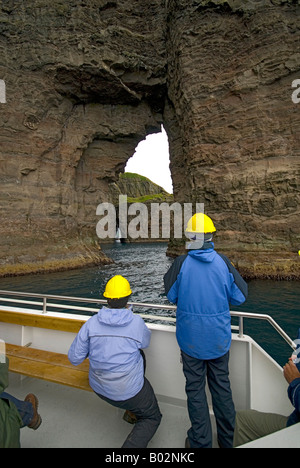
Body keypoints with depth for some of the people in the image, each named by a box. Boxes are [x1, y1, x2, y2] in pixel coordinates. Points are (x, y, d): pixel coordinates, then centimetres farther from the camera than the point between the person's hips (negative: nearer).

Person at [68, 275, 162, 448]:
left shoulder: (92, 323, -14)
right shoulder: (137, 323, -22)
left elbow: (74, 358, -7)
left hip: (99, 388, 5)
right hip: (128, 391, -4)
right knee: (152, 417, 25)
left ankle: (132, 412, 39)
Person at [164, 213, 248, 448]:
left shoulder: (181, 263, -17)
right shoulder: (223, 262, -13)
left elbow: (171, 296, -5)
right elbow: (240, 296, -4)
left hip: (191, 337, -2)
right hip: (219, 336, 2)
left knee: (195, 388, 16)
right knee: (221, 385, 21)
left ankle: (201, 441, 31)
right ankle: (227, 439, 39)